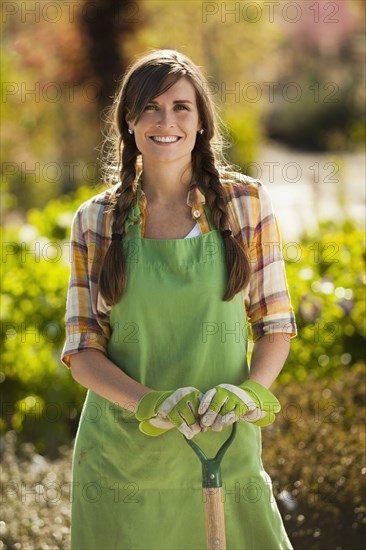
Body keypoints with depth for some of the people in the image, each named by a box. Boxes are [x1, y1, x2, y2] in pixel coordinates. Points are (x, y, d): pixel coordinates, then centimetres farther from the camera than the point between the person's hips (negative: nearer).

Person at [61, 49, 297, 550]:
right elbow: (82, 352, 0)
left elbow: (276, 325, 4)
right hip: (123, 460, 0)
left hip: (224, 449, 0)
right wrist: (149, 403, -18)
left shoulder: (246, 203, 0)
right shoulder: (96, 221, 0)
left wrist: (251, 389, -17)